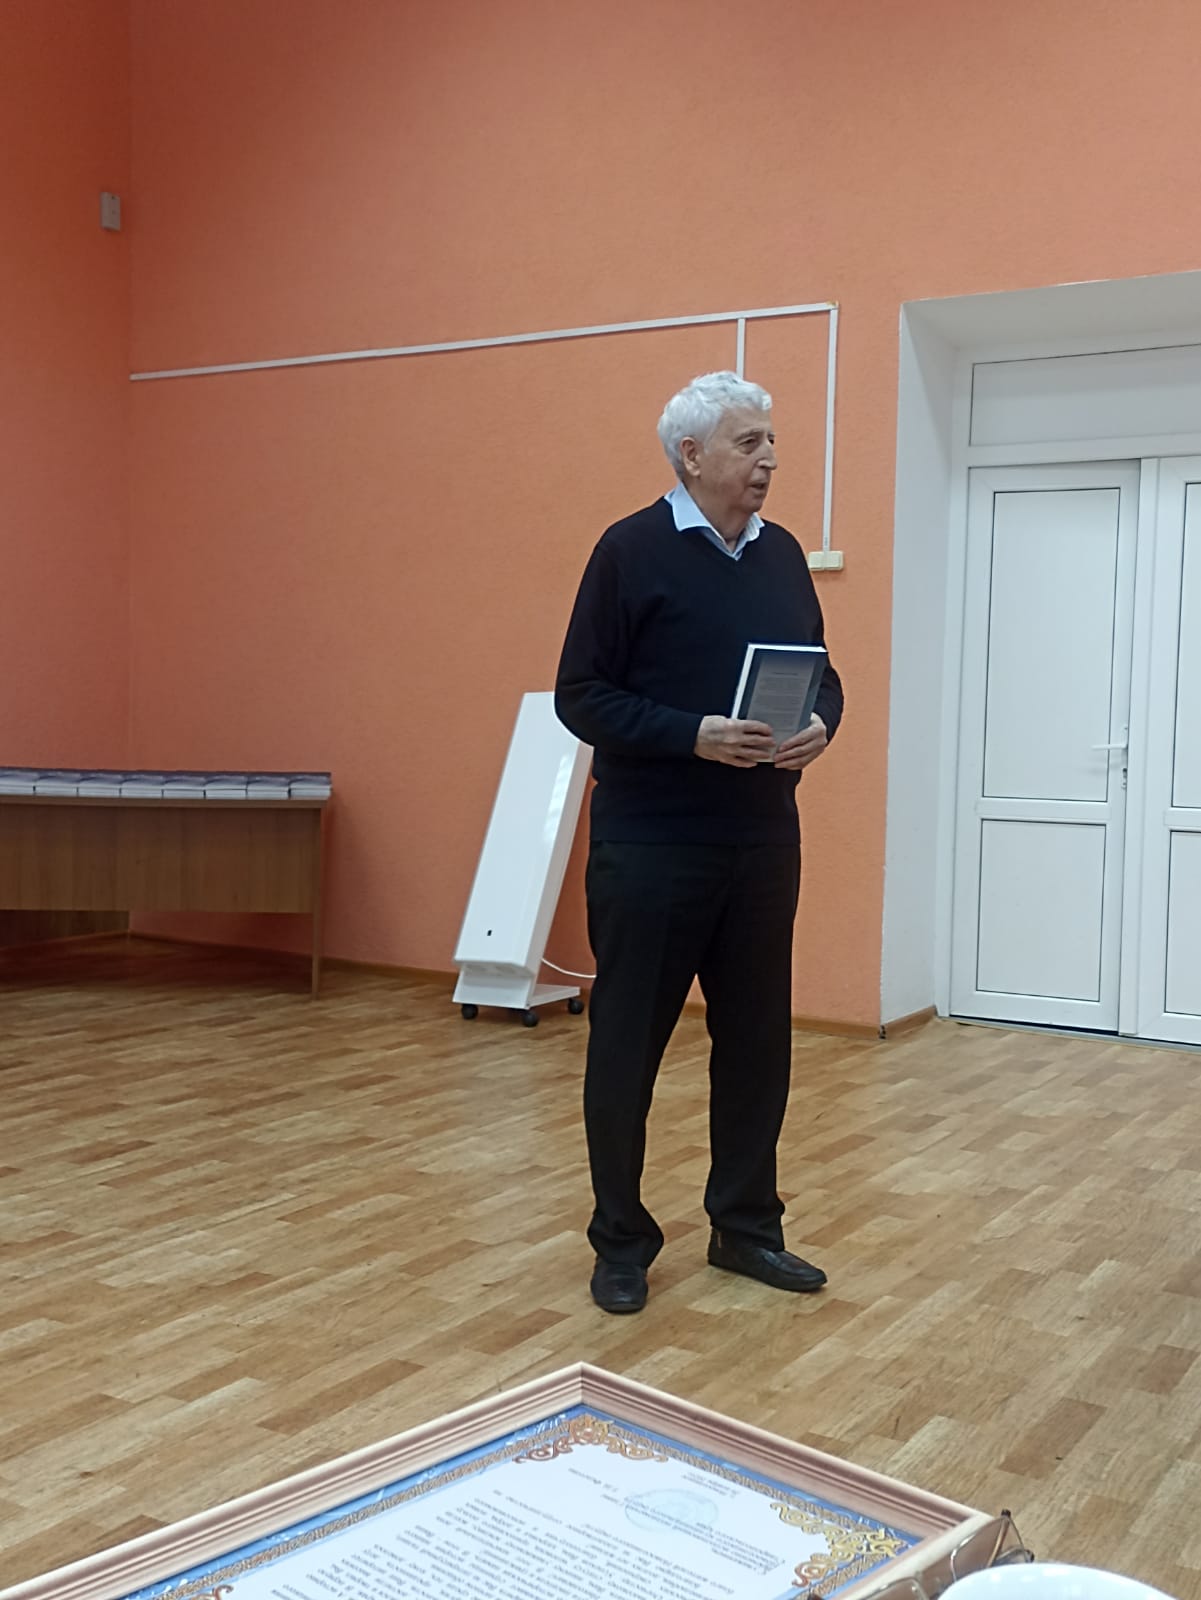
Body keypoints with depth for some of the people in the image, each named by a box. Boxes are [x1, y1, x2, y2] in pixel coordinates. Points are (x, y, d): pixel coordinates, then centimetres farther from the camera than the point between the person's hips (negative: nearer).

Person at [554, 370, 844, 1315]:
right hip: (650, 846, -5)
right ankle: (622, 1241, 20)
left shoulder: (782, 554, 11)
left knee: (757, 1040, 12)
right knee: (628, 1043, 4)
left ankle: (746, 1227, 28)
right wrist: (694, 735, -21)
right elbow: (581, 694, -9)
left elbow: (820, 672, 17)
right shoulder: (632, 550, -6)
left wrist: (821, 724, -6)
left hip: (763, 844, 6)